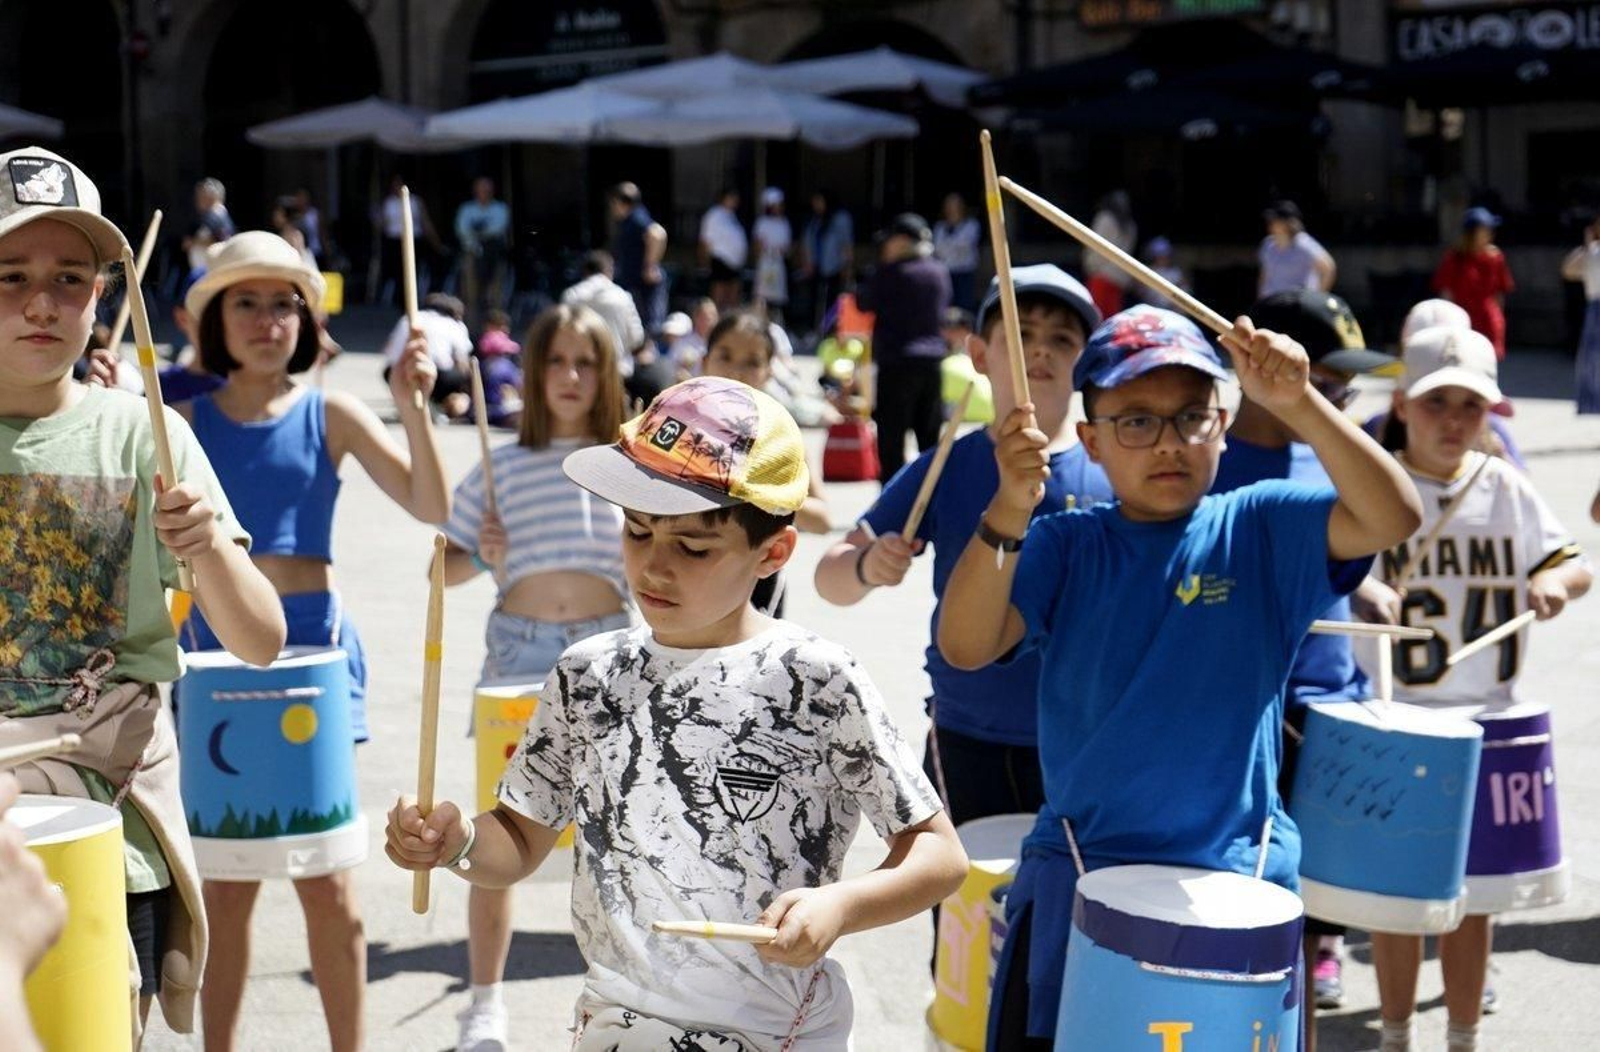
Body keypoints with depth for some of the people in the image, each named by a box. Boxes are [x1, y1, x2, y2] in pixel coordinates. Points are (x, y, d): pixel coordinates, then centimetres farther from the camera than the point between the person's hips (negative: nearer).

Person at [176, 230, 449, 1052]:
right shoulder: (187, 421, 6)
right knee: (225, 877, 10)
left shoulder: (331, 415, 1)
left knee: (327, 878, -2)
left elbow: (430, 507, -8)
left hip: (311, 643, -2)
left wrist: (413, 409, -22)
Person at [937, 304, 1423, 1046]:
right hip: (1079, 877, 1)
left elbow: (1392, 518, -18)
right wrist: (1009, 513, -31)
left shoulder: (1263, 529, -2)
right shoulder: (1066, 548, 0)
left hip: (1236, 880, -1)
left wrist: (1298, 404, -32)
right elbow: (964, 647, -15)